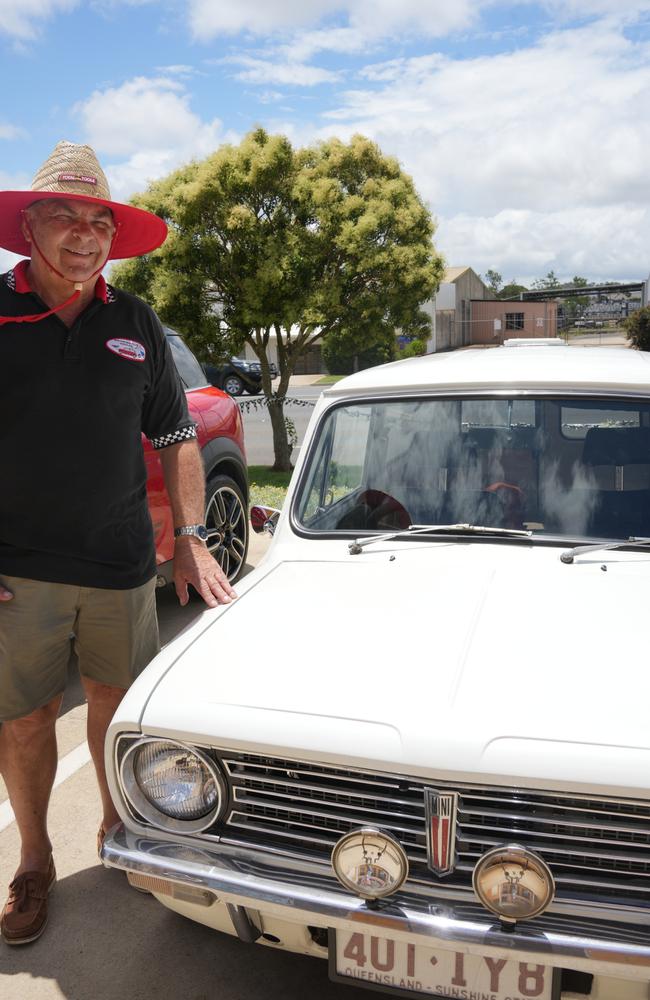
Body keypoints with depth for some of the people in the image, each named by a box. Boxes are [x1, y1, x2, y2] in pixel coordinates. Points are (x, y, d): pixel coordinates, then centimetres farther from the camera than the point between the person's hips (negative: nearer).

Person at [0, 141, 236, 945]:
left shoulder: (136, 325, 6)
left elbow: (175, 439, 9)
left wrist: (190, 537, 1)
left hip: (122, 565, 2)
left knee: (117, 703, 15)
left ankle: (116, 822, 40)